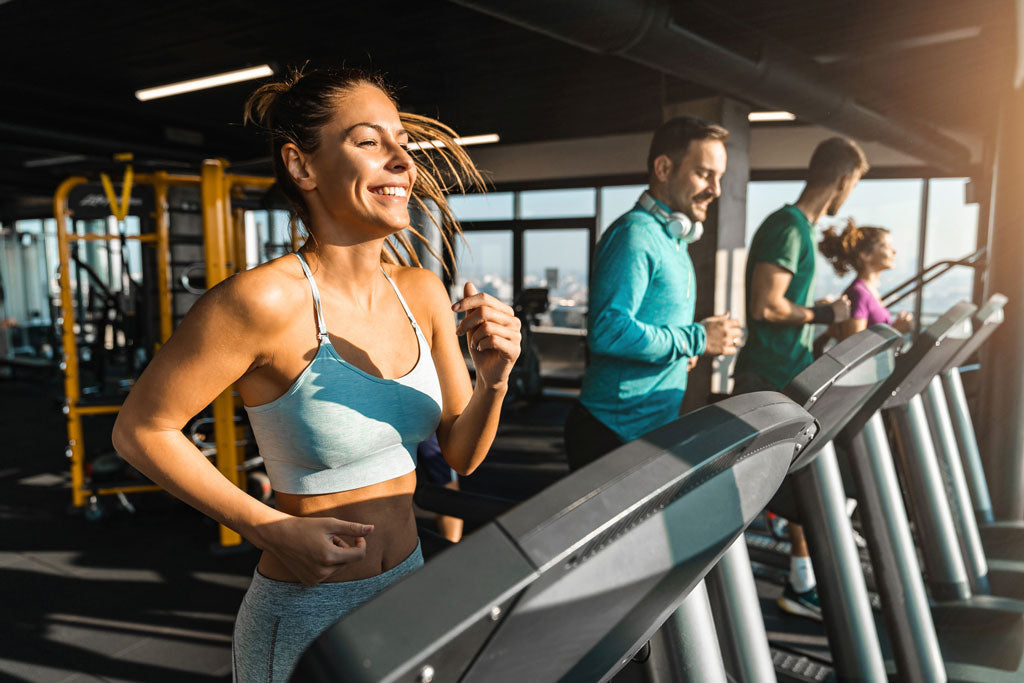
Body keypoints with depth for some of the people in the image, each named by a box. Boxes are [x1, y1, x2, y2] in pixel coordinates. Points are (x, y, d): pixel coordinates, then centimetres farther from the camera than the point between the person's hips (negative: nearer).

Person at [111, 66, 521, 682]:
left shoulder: (422, 292, -4)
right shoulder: (265, 300, -23)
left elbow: (462, 455, 1)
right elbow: (140, 430, -12)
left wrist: (493, 378, -18)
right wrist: (275, 532, -16)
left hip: (409, 588, 6)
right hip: (306, 623, -6)